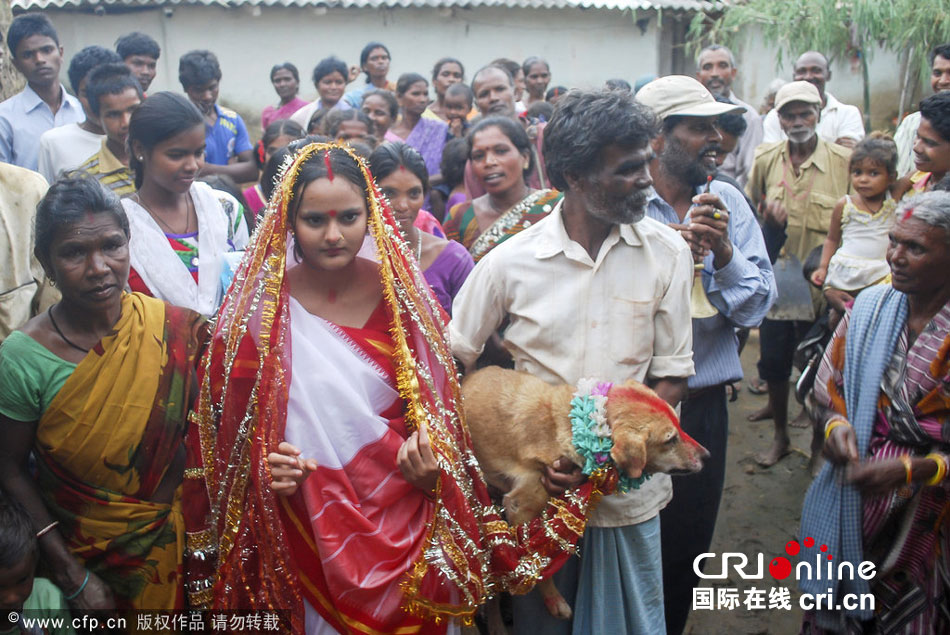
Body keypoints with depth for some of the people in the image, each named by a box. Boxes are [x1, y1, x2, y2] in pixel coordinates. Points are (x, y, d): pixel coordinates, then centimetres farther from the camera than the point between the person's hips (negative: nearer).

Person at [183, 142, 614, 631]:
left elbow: (436, 405, 5)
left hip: (404, 528, 2)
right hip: (305, 532, -1)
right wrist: (261, 466, -18)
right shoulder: (259, 306, -7)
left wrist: (433, 472, -12)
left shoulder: (402, 294, -3)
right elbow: (229, 421, 1)